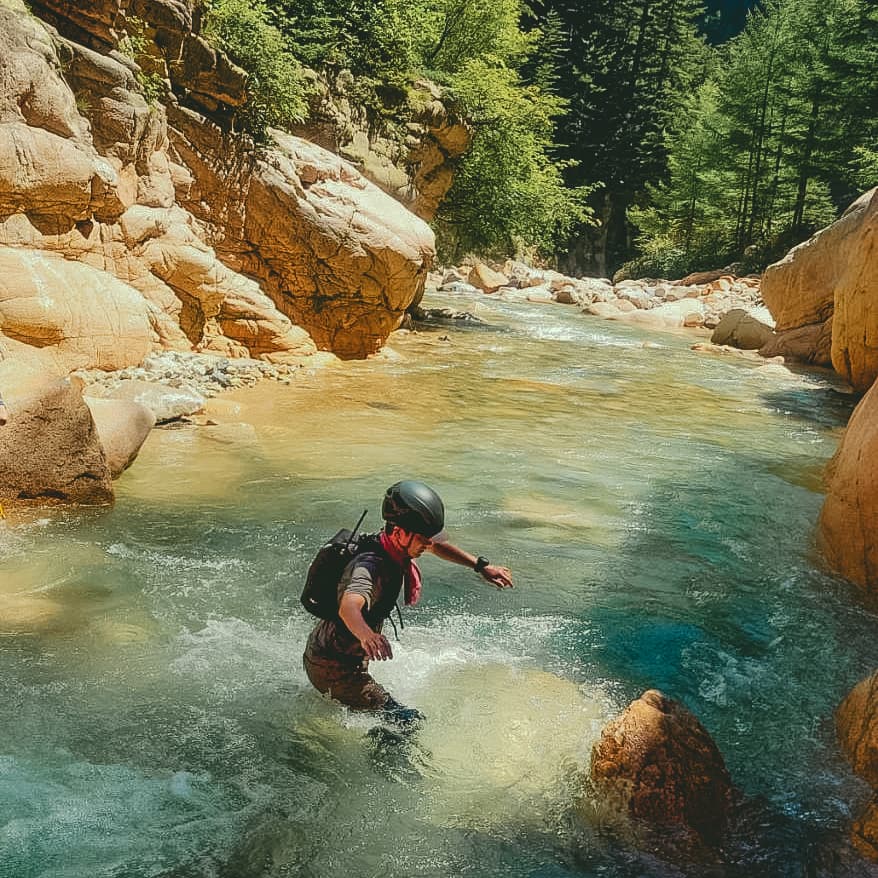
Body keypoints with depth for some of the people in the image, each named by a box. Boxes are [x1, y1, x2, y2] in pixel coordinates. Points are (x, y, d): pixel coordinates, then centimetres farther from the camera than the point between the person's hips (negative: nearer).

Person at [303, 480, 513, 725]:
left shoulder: (396, 545, -7)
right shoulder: (371, 566, -33)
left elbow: (436, 545, 13)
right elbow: (348, 606, -53)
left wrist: (481, 566, 7)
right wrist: (366, 634, -74)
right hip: (333, 668, -10)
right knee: (407, 723, -17)